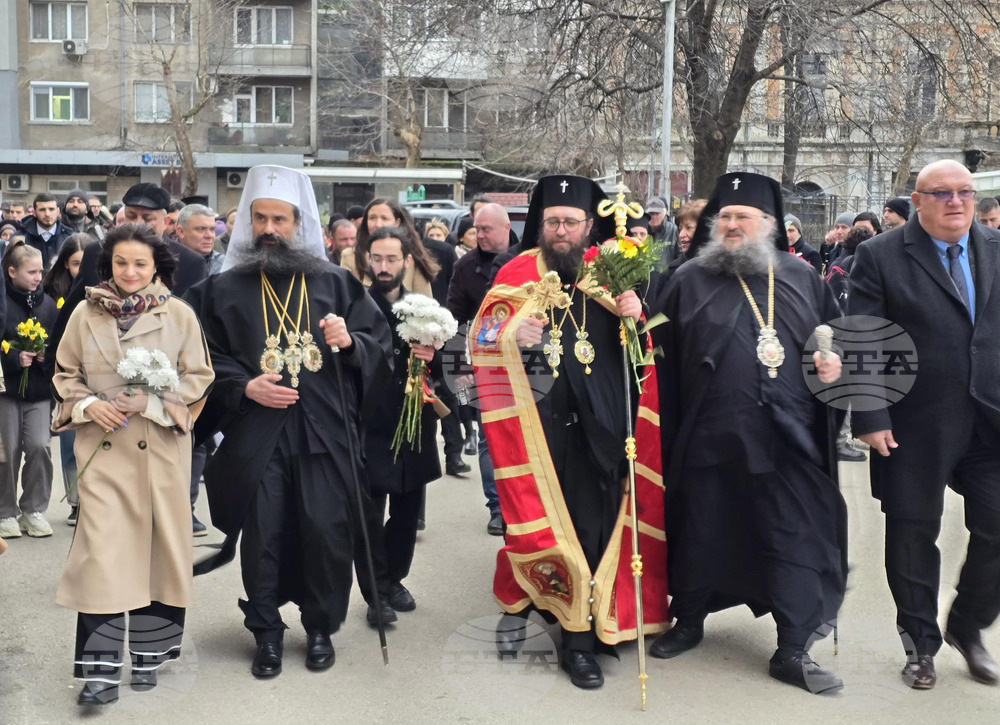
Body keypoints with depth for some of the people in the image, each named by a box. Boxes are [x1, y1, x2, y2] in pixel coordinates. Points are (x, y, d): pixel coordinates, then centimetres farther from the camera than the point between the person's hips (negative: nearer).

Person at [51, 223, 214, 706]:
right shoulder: (86, 313, 4)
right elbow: (65, 373, 11)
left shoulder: (179, 314, 0)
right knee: (103, 549, -5)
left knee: (158, 545, 7)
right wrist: (88, 404, -8)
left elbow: (198, 377, 1)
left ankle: (149, 653, 24)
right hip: (103, 448, 0)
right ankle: (102, 667, 1)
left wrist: (152, 402, -12)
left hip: (162, 447, 0)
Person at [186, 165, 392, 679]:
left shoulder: (335, 284, 9)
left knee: (326, 531, 0)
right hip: (254, 435, 0)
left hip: (324, 431, 0)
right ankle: (266, 635, 19)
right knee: (262, 535, 2)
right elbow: (205, 359, 6)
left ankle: (321, 627, 19)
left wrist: (349, 341, -12)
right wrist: (244, 387, -10)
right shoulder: (224, 288, 9)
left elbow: (382, 343, 8)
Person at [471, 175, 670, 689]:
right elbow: (480, 335, -3)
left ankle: (580, 639, 16)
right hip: (537, 423, -2)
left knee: (590, 525, 3)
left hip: (595, 429, 2)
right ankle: (517, 604, 22)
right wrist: (512, 335, -24)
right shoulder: (519, 272, 4)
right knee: (535, 517, -1)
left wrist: (634, 316, -11)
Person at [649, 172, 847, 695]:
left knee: (794, 540, 2)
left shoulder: (801, 278, 10)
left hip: (787, 438, 1)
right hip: (709, 435, -1)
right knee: (702, 533, 11)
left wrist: (835, 364, -2)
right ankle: (688, 621, 32)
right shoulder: (690, 280, 5)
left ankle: (793, 651, 15)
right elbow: (662, 355, 1)